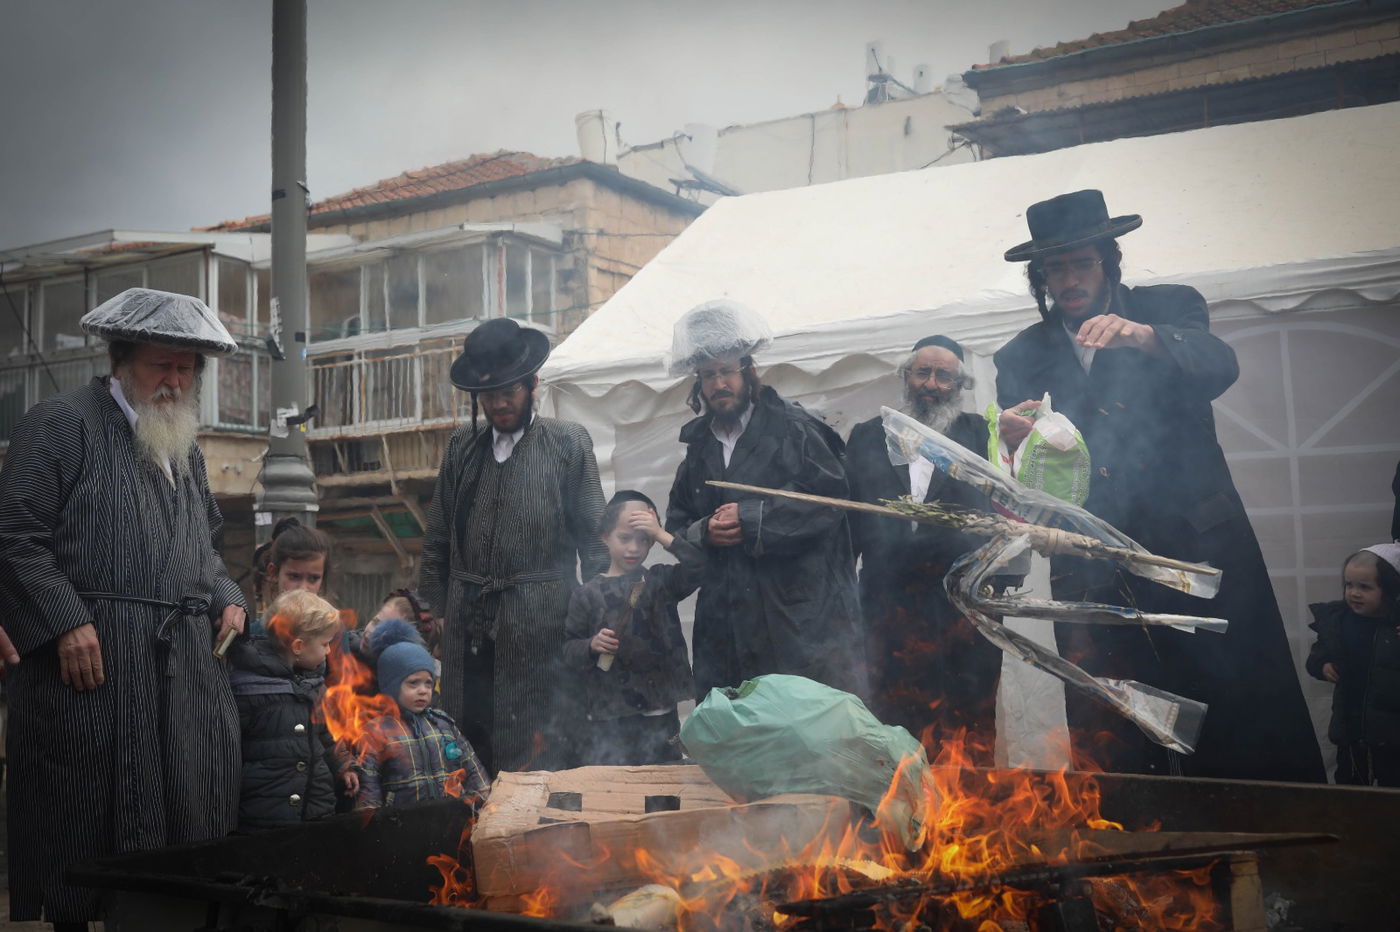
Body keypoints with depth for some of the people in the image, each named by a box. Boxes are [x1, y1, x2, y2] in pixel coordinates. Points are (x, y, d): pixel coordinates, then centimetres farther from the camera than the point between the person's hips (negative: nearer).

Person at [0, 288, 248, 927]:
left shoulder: (186, 448, 21)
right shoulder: (61, 424, -2)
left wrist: (226, 598, 11)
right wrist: (66, 622, -17)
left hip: (186, 667, 7)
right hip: (91, 659, -6)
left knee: (190, 814, 6)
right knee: (81, 823, 0)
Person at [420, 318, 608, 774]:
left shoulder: (568, 443, 3)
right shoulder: (462, 445, 13)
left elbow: (594, 537, 0)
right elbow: (438, 539, 16)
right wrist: (431, 608, 9)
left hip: (538, 631, -4)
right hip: (467, 629, 4)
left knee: (538, 761, -2)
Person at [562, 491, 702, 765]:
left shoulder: (660, 581, 4)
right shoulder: (588, 594, 1)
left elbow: (697, 567, -12)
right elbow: (569, 649, 3)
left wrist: (661, 535, -13)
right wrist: (591, 646, -17)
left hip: (659, 714, 1)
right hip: (607, 718, -1)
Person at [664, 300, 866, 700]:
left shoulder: (793, 428, 0)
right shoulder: (698, 446, 18)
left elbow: (830, 499, -10)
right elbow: (676, 525, 20)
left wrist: (752, 519, -14)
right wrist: (703, 532, -4)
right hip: (726, 622, 5)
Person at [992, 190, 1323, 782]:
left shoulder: (1170, 308, 7)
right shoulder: (1022, 358, 10)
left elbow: (1220, 367, -14)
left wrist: (1146, 337, -33)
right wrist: (1012, 441, -22)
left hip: (1200, 548, -1)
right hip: (1094, 572, 1)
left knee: (1251, 742, -3)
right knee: (1106, 751, -3)